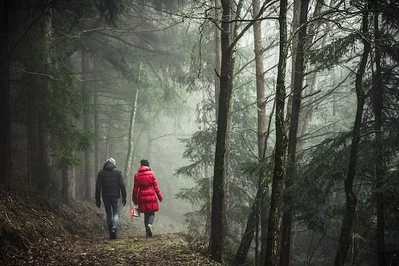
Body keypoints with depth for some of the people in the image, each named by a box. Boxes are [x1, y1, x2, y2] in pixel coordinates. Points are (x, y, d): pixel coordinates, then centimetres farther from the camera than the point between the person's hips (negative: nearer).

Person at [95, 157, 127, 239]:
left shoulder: (101, 173, 5)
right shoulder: (118, 173, 1)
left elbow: (98, 187, 3)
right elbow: (122, 185, -4)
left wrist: (97, 199, 6)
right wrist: (124, 197, 0)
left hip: (106, 197, 2)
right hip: (115, 196, -1)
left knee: (109, 214, 11)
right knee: (116, 213, 5)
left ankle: (111, 232, 10)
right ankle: (114, 228, -19)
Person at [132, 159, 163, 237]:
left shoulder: (137, 175, 3)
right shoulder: (151, 173, -2)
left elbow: (135, 188, 5)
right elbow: (155, 186, -3)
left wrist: (135, 199, 13)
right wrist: (160, 196, 4)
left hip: (142, 197, 2)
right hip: (151, 197, -2)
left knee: (146, 214, 12)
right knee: (152, 213, 5)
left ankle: (147, 232, 9)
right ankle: (149, 224, -25)